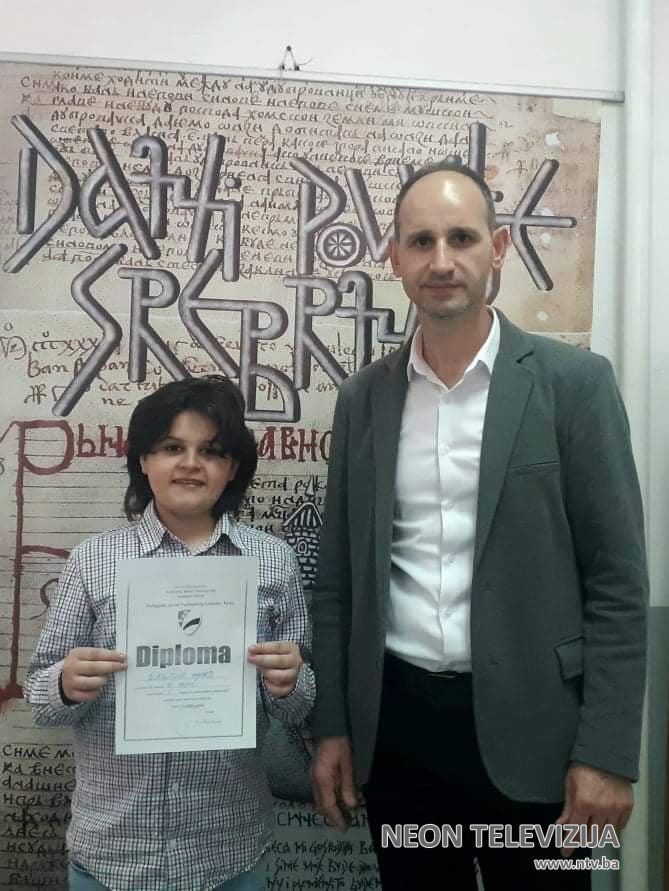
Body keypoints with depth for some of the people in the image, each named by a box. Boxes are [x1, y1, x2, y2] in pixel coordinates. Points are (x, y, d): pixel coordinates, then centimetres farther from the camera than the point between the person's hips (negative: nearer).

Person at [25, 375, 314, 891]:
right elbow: (41, 696, 0)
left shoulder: (274, 560, -4)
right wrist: (67, 685, -21)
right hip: (110, 848, 0)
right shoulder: (93, 560, -4)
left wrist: (288, 684, -19)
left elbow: (298, 708, 2)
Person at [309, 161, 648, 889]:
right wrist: (331, 726, 5)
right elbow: (339, 578, 6)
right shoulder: (362, 398, 3)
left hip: (526, 724, -2)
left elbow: (616, 579, -6)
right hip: (396, 722, 3)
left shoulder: (573, 381, -6)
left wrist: (606, 751, -9)